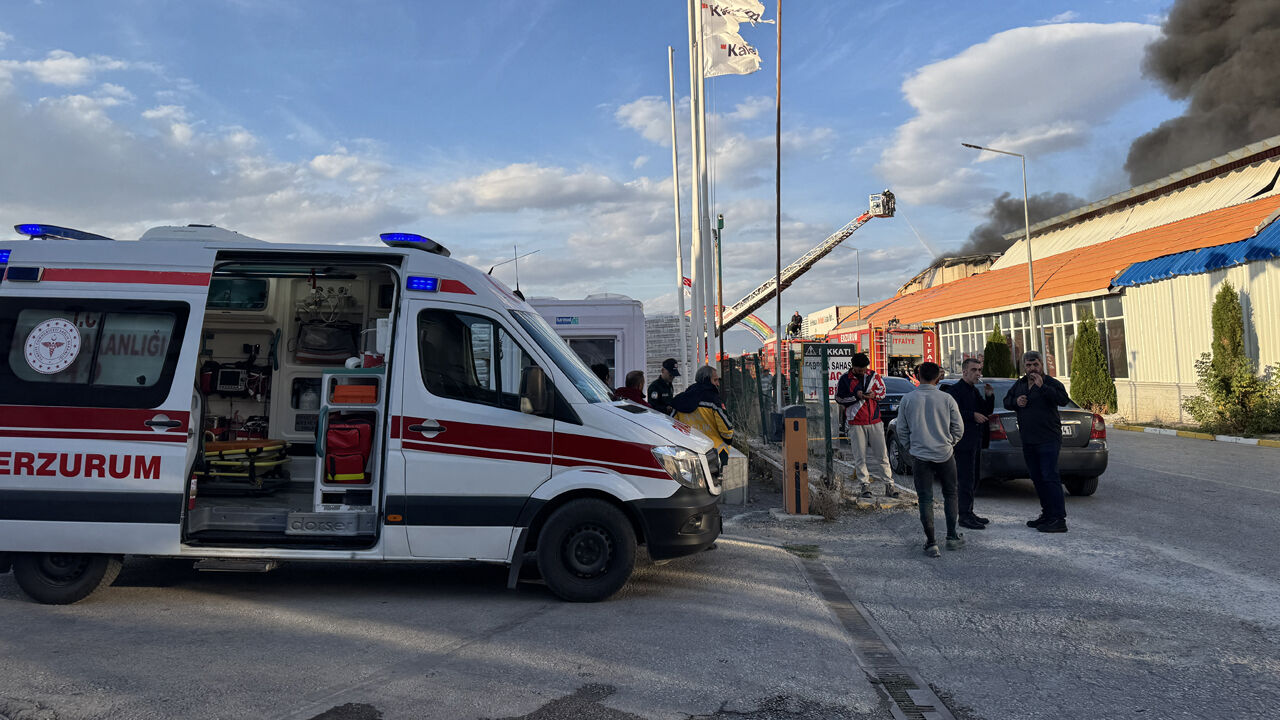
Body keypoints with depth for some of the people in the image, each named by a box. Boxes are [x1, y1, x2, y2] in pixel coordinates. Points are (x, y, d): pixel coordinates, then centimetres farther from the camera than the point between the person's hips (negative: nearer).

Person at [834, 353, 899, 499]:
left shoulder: (874, 375, 6)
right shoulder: (845, 379, -1)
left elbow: (882, 392, 15)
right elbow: (839, 399, 0)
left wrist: (874, 395, -8)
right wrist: (856, 396, -14)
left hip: (875, 421, 2)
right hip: (856, 423, -2)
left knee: (882, 454, 3)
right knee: (860, 456, 0)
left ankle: (889, 484, 9)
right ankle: (865, 485, 8)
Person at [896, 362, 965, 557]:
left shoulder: (907, 399, -5)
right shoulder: (947, 399, -5)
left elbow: (902, 430, 1)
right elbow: (958, 429, 2)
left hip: (920, 456, 0)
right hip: (945, 454, 1)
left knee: (925, 499, 5)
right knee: (950, 494, 19)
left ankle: (931, 543, 5)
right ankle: (952, 537, 23)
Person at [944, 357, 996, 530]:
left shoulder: (975, 391, 19)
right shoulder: (954, 390, -10)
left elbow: (987, 411, 20)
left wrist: (989, 396, 4)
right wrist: (973, 415, -21)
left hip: (975, 442, 10)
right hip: (963, 442, -9)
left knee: (973, 479, 14)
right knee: (966, 480, -8)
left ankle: (968, 512, 22)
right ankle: (964, 516, -4)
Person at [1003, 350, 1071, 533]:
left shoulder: (1051, 383, -7)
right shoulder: (1019, 384, 13)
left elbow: (1064, 400, -24)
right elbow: (1006, 401, 22)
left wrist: (1043, 387, -28)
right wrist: (1015, 401, 1)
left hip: (1048, 440, -7)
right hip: (1028, 441, 7)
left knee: (1050, 478, -11)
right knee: (1037, 479, 13)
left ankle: (1059, 519, -9)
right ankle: (1047, 514, 24)